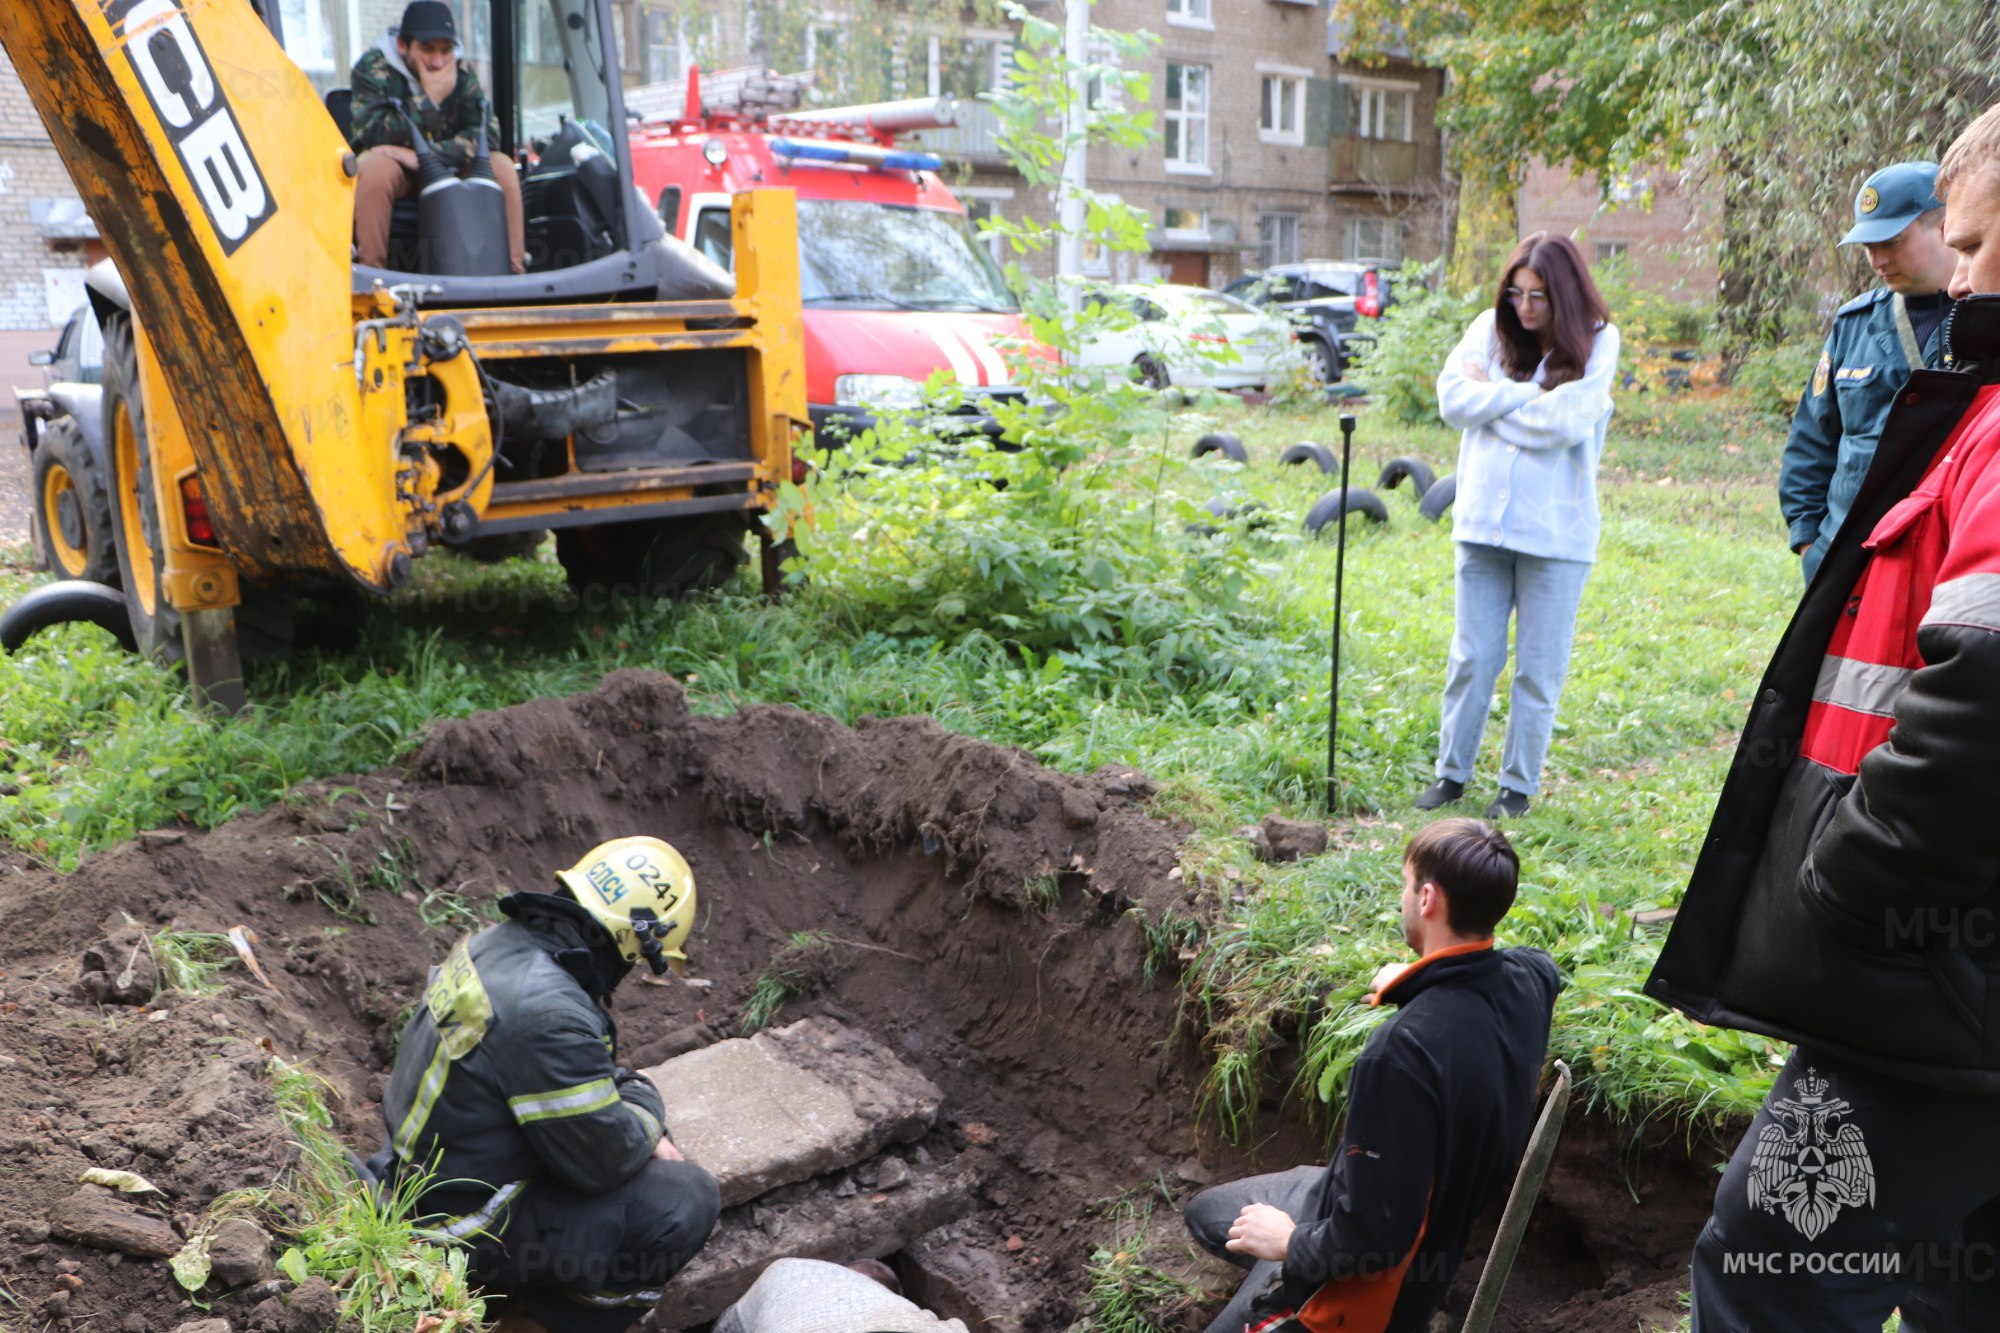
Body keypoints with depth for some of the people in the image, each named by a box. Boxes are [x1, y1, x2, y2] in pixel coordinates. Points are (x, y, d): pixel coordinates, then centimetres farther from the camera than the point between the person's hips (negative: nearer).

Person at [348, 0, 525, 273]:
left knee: (502, 166, -22)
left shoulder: (461, 70, -7)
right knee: (376, 168, -36)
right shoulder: (373, 67, -15)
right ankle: (371, 271, -28)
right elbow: (374, 136, -26)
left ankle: (511, 268, -20)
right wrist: (429, 99, -30)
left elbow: (488, 132, -19)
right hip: (394, 165, -3)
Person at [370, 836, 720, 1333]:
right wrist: (645, 1101, -2)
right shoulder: (548, 1012, -32)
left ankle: (528, 1289, 15)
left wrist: (649, 1137, 6)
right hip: (469, 1227, -9)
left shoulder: (499, 943, -3)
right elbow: (607, 1157, -22)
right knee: (690, 1200, -11)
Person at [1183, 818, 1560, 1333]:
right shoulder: (1528, 980, -13)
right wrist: (1418, 980, 17)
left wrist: (1290, 1242, -14)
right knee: (1205, 1213, 25)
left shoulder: (1405, 1049, -39)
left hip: (1368, 1284, -8)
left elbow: (1368, 1237, -33)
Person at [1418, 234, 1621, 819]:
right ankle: (1451, 773, 20)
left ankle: (1519, 784, 19)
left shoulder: (1596, 341, -2)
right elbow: (1452, 398, -5)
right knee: (1472, 657, 8)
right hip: (1483, 521, 2)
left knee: (1539, 667, 6)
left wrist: (1495, 392, -7)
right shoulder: (1491, 328, 5)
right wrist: (1528, 394, -11)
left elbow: (1567, 421, -15)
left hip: (1555, 530, -2)